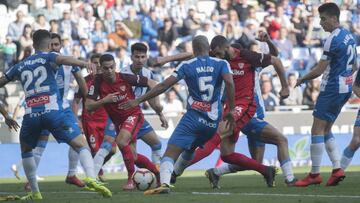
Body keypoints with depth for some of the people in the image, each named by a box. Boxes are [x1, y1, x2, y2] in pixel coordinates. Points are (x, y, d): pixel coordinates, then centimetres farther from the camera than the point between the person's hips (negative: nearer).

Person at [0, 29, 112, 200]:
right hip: (53, 112, -3)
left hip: (30, 115, 3)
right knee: (81, 146, -2)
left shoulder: (20, 66, 22)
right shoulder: (48, 57, 9)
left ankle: (35, 193, 23)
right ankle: (91, 178, -28)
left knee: (26, 150, 28)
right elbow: (63, 59, -14)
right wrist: (84, 63, -28)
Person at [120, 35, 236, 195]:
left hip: (193, 117, -4)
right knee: (189, 149, 30)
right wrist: (231, 110, -6)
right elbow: (229, 82, -12)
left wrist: (139, 100, 5)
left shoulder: (187, 66, 4)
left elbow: (163, 86, -1)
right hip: (213, 122, 4)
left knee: (171, 152, -14)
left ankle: (165, 183, -39)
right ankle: (172, 176, 38)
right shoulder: (221, 64, 7)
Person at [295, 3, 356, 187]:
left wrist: (302, 79, -1)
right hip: (345, 88, 10)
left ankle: (314, 174, -5)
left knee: (317, 130, -5)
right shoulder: (348, 36, 12)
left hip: (331, 89, -10)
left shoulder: (333, 40, -17)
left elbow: (320, 69, -16)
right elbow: (354, 66, 20)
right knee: (326, 130, 15)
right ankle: (337, 169, 6)